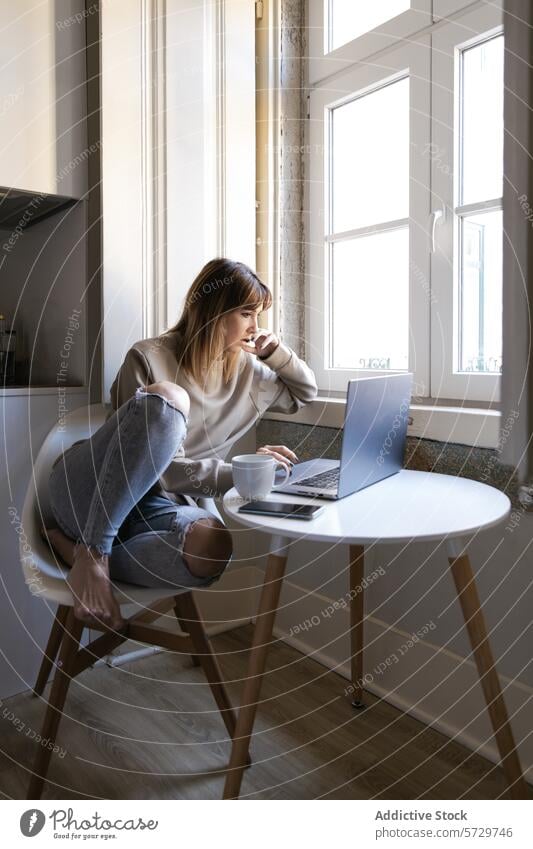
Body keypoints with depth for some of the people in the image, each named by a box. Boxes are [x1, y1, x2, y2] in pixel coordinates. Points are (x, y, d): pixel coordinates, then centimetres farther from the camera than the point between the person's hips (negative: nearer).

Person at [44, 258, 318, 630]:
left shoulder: (246, 370, 10)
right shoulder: (149, 358, -9)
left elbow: (305, 393, 25)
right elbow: (154, 466, -14)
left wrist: (276, 351, 6)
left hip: (156, 507, 4)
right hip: (89, 493, -4)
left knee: (213, 547, -35)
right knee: (168, 399, -33)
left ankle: (76, 550, -14)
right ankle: (92, 553, -28)